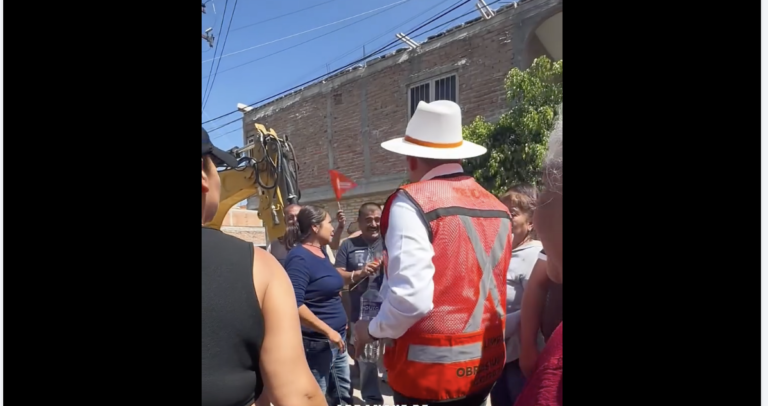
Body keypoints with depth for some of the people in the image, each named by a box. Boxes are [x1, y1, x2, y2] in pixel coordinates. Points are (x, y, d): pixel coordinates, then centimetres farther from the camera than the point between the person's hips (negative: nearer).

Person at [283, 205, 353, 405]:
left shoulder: (321, 252, 10)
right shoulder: (299, 257, -17)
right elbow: (294, 304, -26)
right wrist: (328, 331, -22)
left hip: (336, 338, 9)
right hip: (316, 341, -9)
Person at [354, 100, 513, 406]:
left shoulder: (413, 202, -16)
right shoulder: (497, 208, 4)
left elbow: (412, 297, -25)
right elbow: (492, 288, 11)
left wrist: (373, 330, -8)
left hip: (429, 367, -6)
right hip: (486, 363, 7)